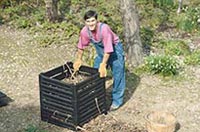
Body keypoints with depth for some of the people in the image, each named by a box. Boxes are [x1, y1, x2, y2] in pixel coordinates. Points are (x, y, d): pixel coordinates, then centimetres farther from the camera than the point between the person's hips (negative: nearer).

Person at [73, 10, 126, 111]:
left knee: (117, 75, -4)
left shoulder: (104, 29, -36)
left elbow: (108, 49, -34)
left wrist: (103, 65, -33)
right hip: (100, 51, 6)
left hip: (114, 49, -6)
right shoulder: (84, 31, -20)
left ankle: (117, 100, 9)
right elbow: (81, 46, -1)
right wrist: (78, 59, 6)